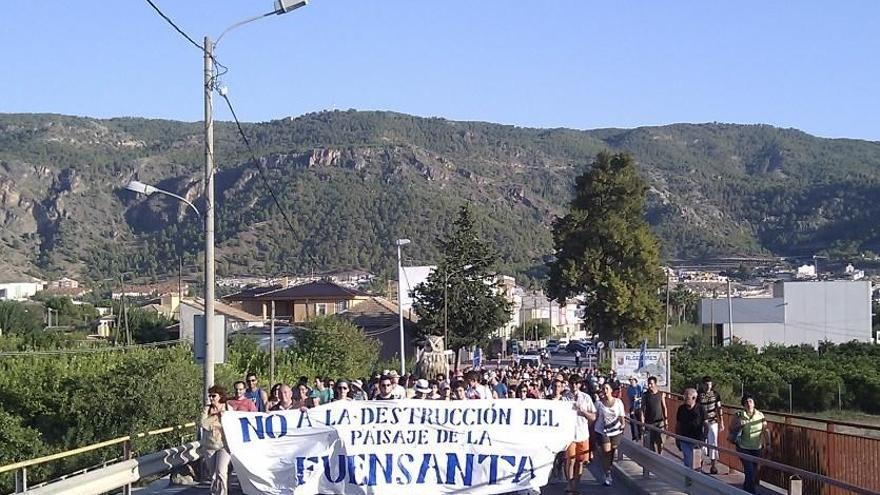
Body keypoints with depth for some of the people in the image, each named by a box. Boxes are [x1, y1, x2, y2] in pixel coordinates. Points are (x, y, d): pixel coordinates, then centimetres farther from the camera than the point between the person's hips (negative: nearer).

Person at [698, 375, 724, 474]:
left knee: (713, 443, 1)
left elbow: (719, 409, 7)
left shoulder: (715, 394, -1)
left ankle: (713, 465, 10)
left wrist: (721, 423, 7)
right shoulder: (699, 395, -8)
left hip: (713, 422, 2)